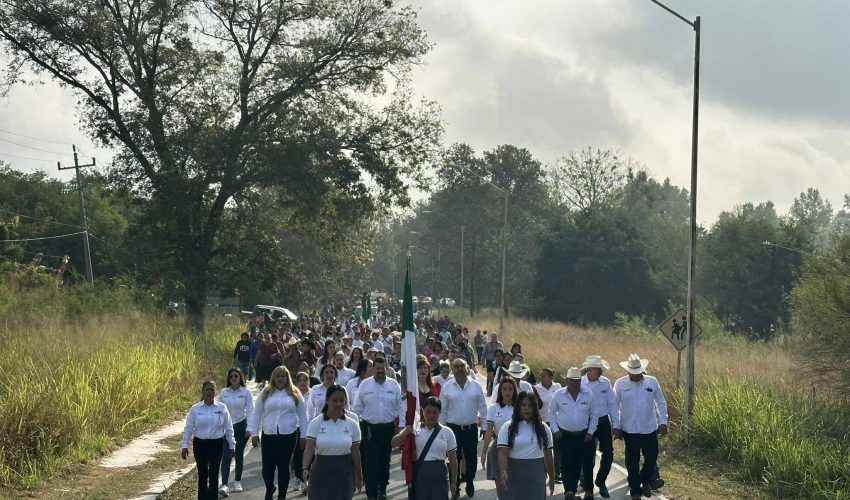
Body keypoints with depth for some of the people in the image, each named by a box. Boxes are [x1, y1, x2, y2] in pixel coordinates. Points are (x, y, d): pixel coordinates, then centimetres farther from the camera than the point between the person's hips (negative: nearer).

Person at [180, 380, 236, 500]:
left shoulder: (222, 408, -1)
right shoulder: (195, 409, -2)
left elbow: (229, 428, 5)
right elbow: (188, 428, 1)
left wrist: (232, 445, 6)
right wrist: (184, 446, -2)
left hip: (216, 444, -1)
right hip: (200, 444, 1)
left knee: (213, 475, -1)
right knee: (202, 474, 8)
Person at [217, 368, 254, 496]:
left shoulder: (246, 392, -2)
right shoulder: (223, 392, 1)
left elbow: (250, 411, -1)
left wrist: (249, 429, -7)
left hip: (241, 425, 0)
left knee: (239, 455, 9)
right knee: (226, 456, -11)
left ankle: (237, 482, 24)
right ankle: (224, 485, -17)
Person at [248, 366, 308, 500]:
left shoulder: (295, 394, 6)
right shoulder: (265, 393, 6)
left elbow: (302, 416, 9)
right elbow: (257, 414, 8)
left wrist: (304, 435, 5)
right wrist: (254, 433, 4)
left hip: (288, 435, -1)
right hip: (268, 435, 1)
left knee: (284, 467, 2)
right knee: (267, 467, 2)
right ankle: (269, 489, 30)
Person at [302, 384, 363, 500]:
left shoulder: (352, 425, 0)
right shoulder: (316, 423, -5)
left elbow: (355, 452, 6)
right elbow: (309, 448, -12)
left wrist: (359, 476, 12)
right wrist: (305, 469, -28)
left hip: (344, 472, 1)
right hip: (321, 471, -1)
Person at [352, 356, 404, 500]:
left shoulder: (394, 385, 2)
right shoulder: (365, 385, 0)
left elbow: (400, 407, 3)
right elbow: (357, 408, 2)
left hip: (388, 428, 2)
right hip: (370, 428, -2)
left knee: (385, 460, 12)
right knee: (371, 461, -4)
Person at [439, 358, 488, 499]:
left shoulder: (476, 386, 1)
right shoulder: (447, 387, -1)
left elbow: (482, 407, 5)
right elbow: (443, 410, 3)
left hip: (471, 428, 1)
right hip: (454, 428, -1)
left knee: (471, 458, 8)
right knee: (454, 459, 2)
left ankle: (470, 484, 26)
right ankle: (455, 487, 13)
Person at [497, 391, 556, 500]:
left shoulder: (543, 428, 7)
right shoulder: (508, 427, -2)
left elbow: (548, 454, 12)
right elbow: (502, 453, -10)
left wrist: (552, 478, 14)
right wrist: (503, 472, -26)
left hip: (536, 475, 2)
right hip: (514, 474, -2)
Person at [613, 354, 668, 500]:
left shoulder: (652, 382, -2)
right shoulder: (620, 384, -6)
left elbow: (661, 403, 6)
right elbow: (614, 406, -1)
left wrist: (663, 422, 2)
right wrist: (616, 427, -2)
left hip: (649, 429, 1)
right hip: (629, 430, -1)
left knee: (652, 457, 7)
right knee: (632, 462, 6)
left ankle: (645, 481, 34)